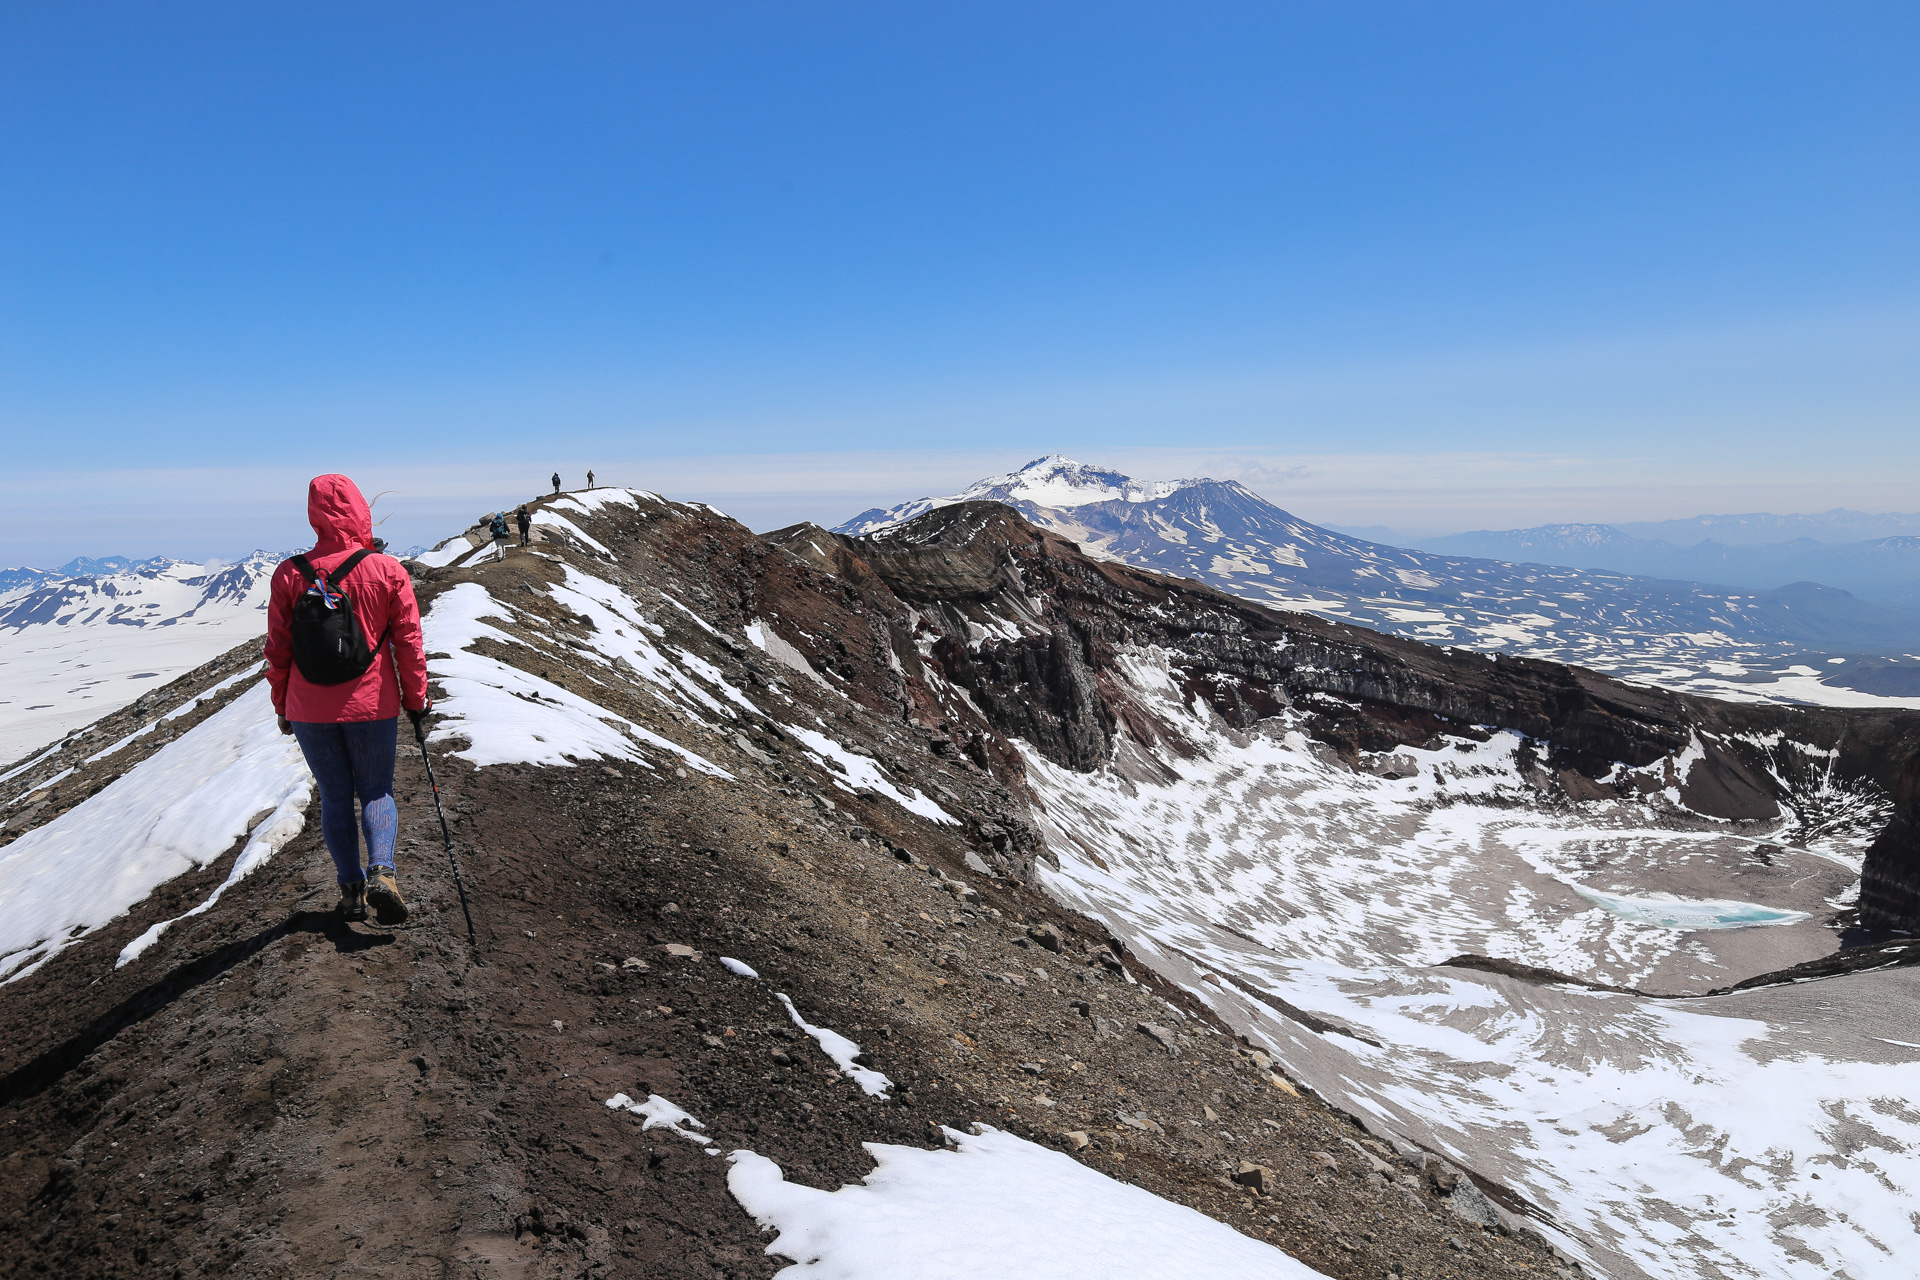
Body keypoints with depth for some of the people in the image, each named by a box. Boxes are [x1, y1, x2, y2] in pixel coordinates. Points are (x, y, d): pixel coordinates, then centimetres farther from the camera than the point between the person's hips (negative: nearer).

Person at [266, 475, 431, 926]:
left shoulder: (289, 574, -5)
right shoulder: (388, 571, -8)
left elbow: (277, 649, 1)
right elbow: (408, 641, -5)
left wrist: (282, 707, 12)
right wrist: (416, 699, 4)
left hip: (310, 712, 1)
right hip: (372, 706, -1)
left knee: (334, 797, 13)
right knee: (376, 792, 12)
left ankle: (351, 887, 14)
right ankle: (382, 872, -9)